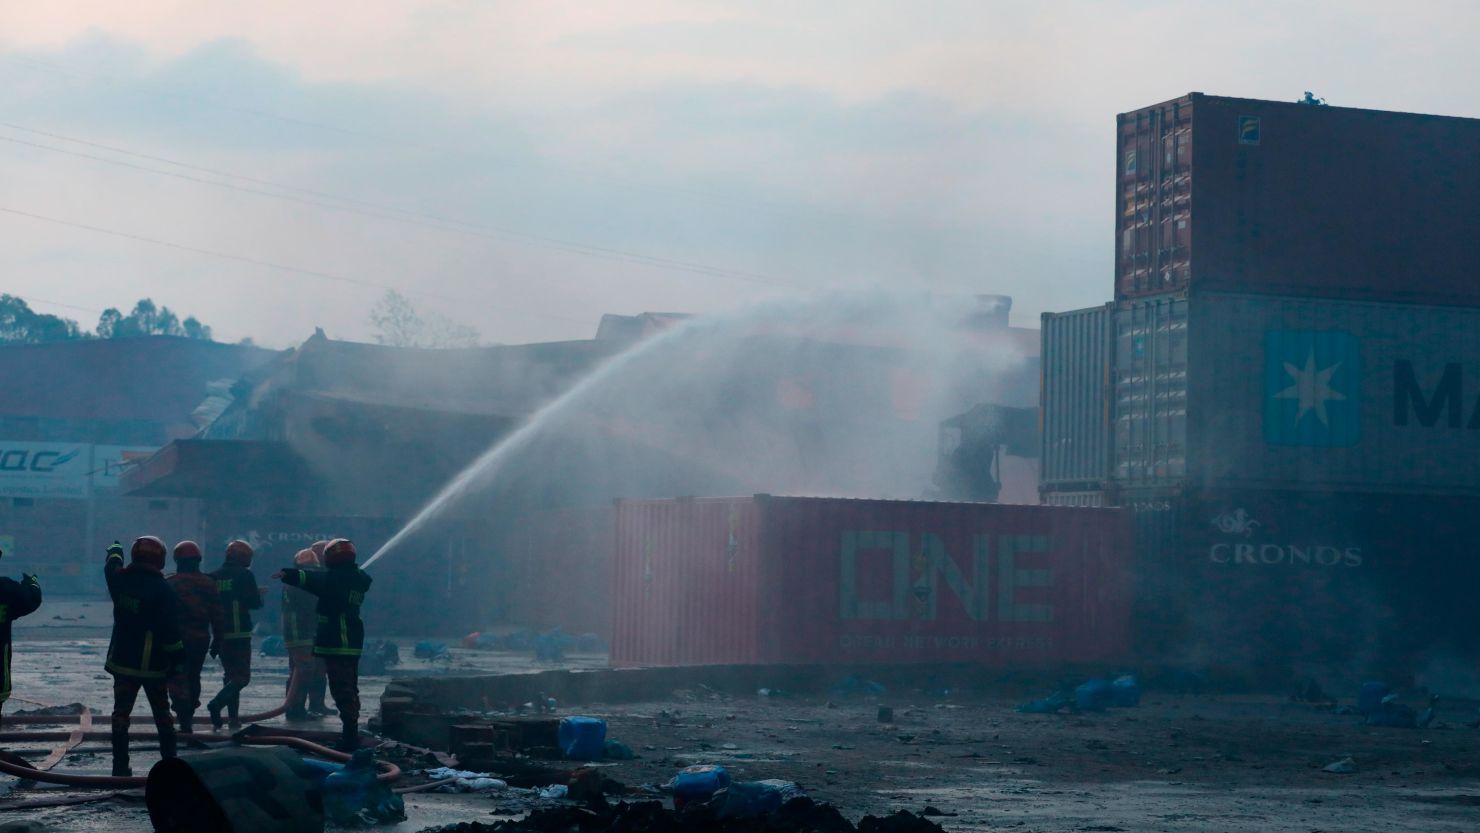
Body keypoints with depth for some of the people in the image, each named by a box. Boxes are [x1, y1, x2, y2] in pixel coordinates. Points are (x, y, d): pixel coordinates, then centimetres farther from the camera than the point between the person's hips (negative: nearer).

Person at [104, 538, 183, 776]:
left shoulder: (120, 580, -3)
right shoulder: (162, 590, -15)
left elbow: (112, 567, 23)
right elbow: (171, 631, -16)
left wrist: (115, 550, 45)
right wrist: (176, 660, -7)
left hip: (122, 660, 2)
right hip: (153, 664, -2)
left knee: (121, 711, 4)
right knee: (161, 712, 12)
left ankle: (120, 764, -1)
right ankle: (169, 759, 16)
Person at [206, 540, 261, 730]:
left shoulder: (214, 577, 8)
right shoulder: (245, 575, -8)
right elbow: (254, 602, -10)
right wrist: (258, 594, 10)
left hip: (220, 633, 6)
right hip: (240, 633, -6)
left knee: (230, 674, 15)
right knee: (242, 675, -6)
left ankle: (234, 717, 11)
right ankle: (216, 704, -27)